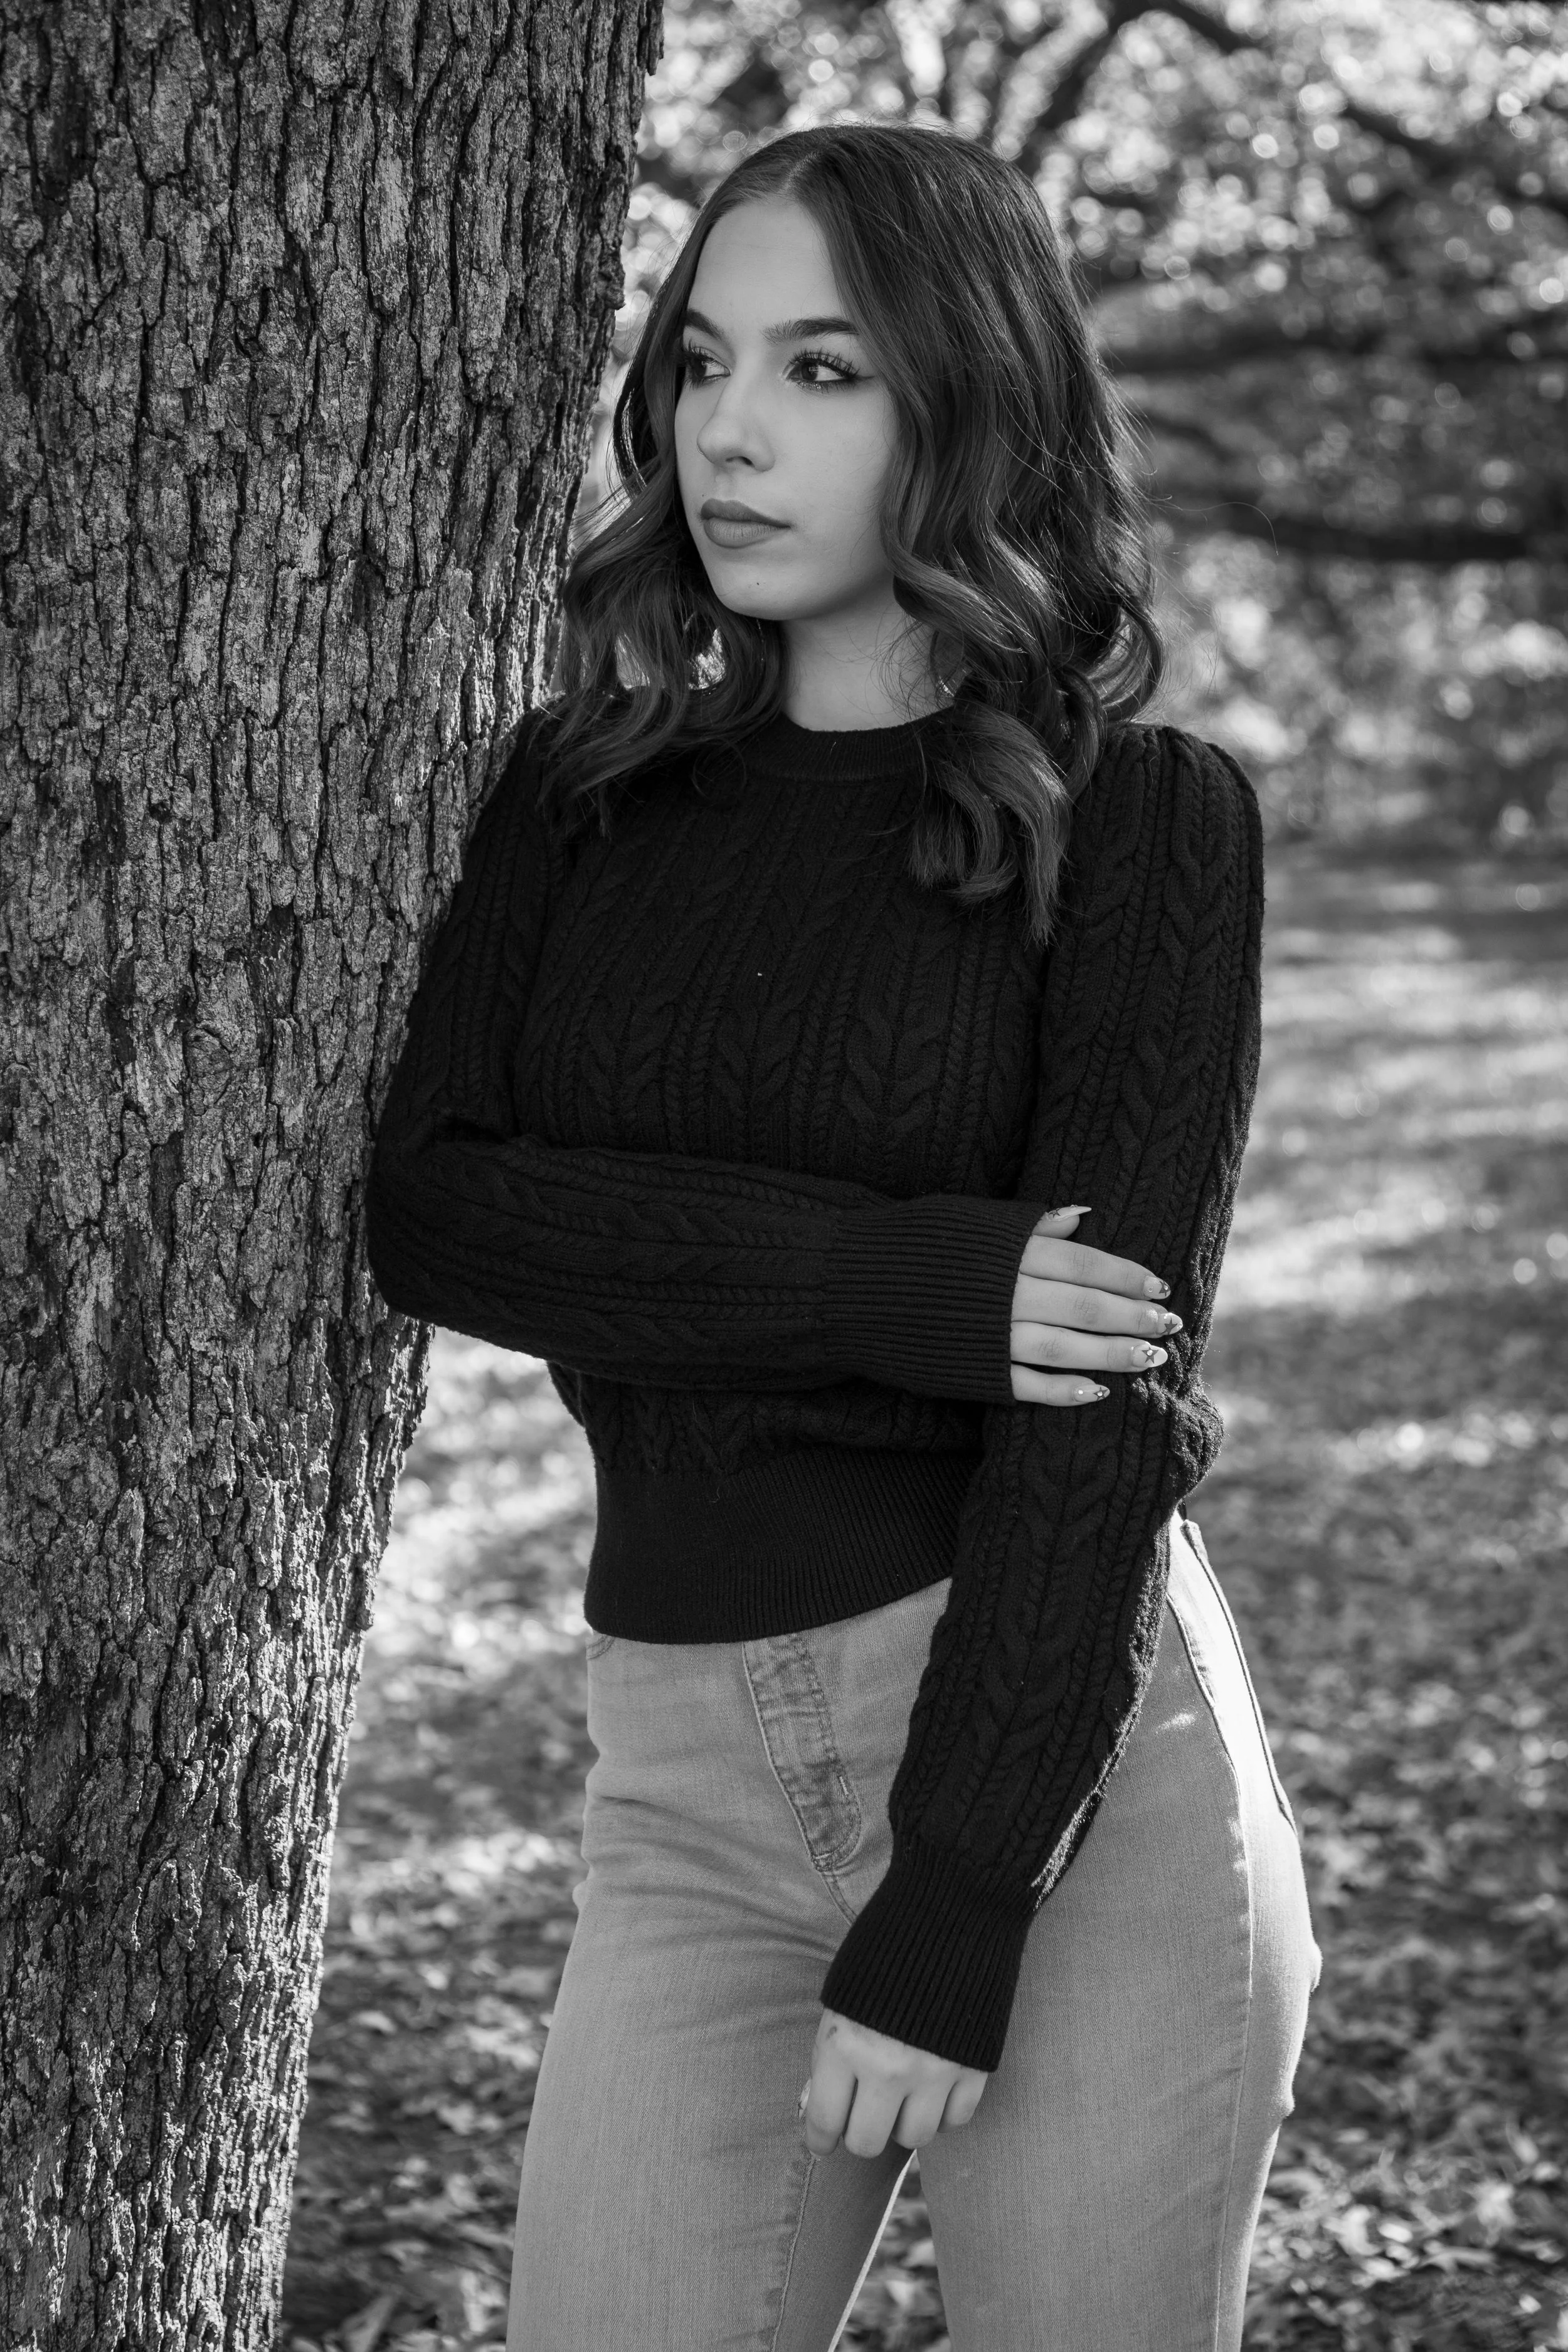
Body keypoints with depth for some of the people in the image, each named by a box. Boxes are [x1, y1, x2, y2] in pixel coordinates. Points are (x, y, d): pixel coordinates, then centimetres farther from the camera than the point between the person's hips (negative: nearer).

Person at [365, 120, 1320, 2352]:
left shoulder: (1144, 821, -3)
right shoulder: (584, 792, 8)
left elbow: (1114, 1380, -10)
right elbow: (425, 1210, -6)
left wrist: (948, 1921, -15)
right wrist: (915, 1286, -17)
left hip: (1079, 1756, -3)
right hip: (691, 1781, 3)